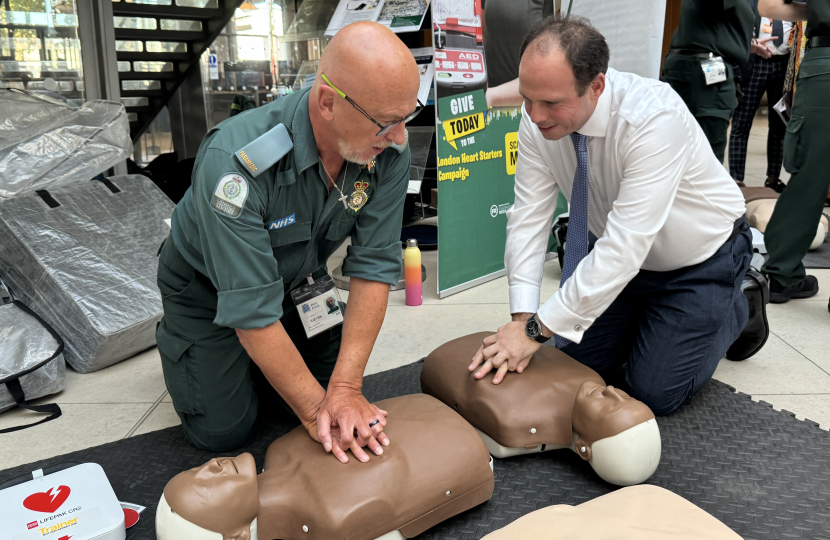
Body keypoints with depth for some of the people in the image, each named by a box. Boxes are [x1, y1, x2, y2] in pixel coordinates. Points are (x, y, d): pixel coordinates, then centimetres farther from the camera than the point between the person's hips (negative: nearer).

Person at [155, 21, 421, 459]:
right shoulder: (235, 161, -40)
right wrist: (316, 411, -31)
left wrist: (345, 389, -28)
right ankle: (176, 340, 27)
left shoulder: (389, 152, -25)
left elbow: (373, 267, -23)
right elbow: (251, 309, -36)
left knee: (333, 382, 6)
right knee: (223, 429, -1)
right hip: (209, 286, -4)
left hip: (299, 277, 5)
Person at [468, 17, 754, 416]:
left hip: (699, 261, -5)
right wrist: (523, 318, -29)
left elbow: (625, 247, -40)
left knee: (655, 392, -4)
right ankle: (652, 317, 31)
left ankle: (734, 309, 21)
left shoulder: (654, 119, -38)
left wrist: (538, 328, -39)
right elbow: (529, 218, -19)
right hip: (615, 258, 5)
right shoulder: (539, 118, -20)